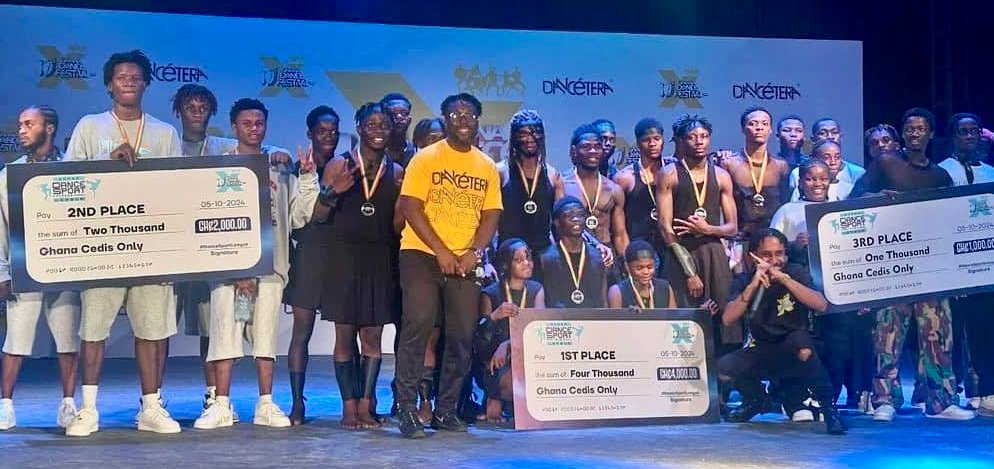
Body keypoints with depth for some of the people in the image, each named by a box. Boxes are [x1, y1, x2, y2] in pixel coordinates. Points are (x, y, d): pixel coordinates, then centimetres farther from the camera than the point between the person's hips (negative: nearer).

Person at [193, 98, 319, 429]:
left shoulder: (281, 167, 12)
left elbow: (298, 216, 8)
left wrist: (308, 178, -4)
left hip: (270, 263, 2)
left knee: (266, 334, 3)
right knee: (226, 332, -4)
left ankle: (266, 405, 10)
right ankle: (222, 405, 4)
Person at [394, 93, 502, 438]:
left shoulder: (488, 167, 11)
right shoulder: (425, 159, 0)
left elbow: (491, 215, 8)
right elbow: (410, 208, -8)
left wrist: (474, 252, -9)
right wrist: (441, 252, -14)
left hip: (465, 261, 4)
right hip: (422, 254, -4)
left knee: (463, 335, 2)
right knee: (418, 326, -14)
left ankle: (446, 410, 14)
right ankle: (407, 409, -7)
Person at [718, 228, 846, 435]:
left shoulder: (796, 273, -7)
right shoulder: (745, 280, -4)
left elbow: (821, 305, -25)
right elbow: (728, 319, -18)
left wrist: (784, 278, -31)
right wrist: (752, 286, -29)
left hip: (795, 354, -3)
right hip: (761, 353, 3)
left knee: (800, 340, -37)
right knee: (723, 368, -22)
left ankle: (829, 406, -17)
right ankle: (756, 398, 12)